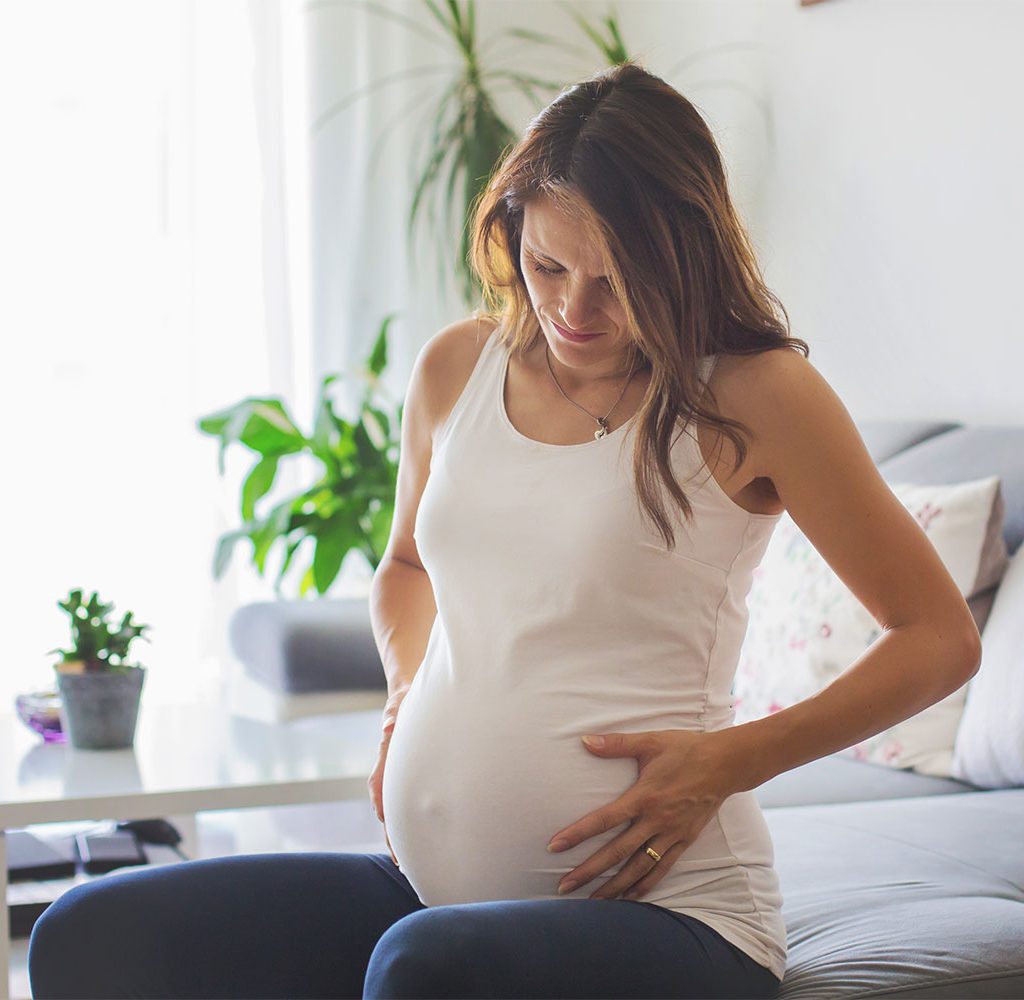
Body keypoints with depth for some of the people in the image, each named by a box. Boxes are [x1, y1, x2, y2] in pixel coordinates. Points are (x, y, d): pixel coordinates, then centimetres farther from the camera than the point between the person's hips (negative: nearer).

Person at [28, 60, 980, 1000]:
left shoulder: (751, 395, -6)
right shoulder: (457, 367, 9)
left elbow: (940, 636, -2)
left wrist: (730, 762, -11)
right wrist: (407, 694, 8)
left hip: (659, 909, -5)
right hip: (430, 884, 6)